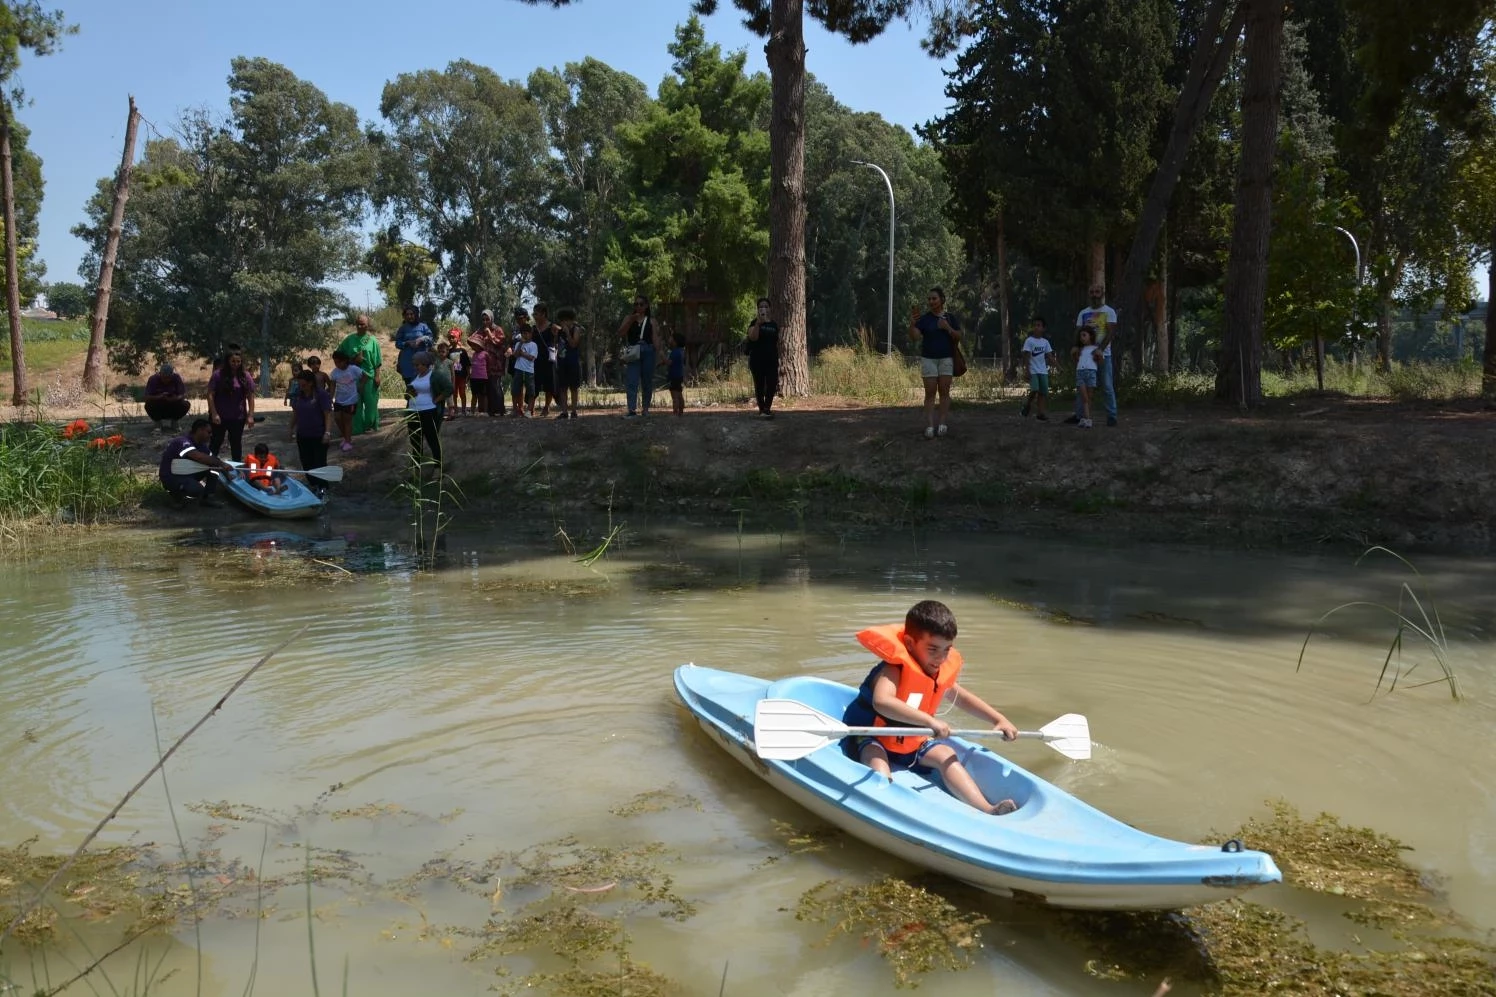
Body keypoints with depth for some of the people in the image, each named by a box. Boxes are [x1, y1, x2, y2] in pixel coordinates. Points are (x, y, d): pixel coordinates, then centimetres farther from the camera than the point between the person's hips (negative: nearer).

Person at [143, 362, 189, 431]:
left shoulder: (176, 378, -13)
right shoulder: (153, 379, -17)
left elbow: (184, 394, -15)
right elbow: (147, 397, -23)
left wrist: (177, 398, -38)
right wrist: (159, 397, -41)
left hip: (173, 409, 1)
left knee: (186, 404, -25)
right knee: (148, 405, -31)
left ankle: (174, 422, 1)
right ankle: (158, 423, -4)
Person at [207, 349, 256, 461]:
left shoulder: (245, 376, 1)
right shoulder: (218, 375, -7)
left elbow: (250, 396, 2)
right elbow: (210, 395, -8)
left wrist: (250, 416, -4)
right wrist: (214, 414, -14)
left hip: (238, 418, 2)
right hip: (219, 417, -2)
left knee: (236, 443, 13)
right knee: (215, 443, 5)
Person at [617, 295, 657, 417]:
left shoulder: (651, 320, 9)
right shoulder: (629, 318, 11)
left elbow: (655, 338, 5)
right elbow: (620, 334, 0)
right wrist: (631, 320, -9)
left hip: (648, 351, 0)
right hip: (633, 353, 0)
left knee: (647, 382, 7)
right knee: (631, 382, -11)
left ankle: (646, 409, 18)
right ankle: (632, 410, -16)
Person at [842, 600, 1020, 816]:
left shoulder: (942, 672, 1)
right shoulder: (893, 670, -26)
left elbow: (963, 698, 21)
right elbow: (882, 702, -47)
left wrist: (998, 719, 10)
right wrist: (929, 720, -52)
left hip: (910, 744, 7)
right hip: (869, 740, -7)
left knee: (945, 754, -11)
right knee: (877, 761, -36)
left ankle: (986, 809, -20)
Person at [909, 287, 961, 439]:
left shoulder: (951, 318, 5)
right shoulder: (924, 318, 0)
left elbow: (958, 337, 2)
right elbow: (914, 336, -12)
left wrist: (948, 328, -15)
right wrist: (912, 324, -31)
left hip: (946, 358, 1)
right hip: (928, 359, -1)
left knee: (944, 391, -1)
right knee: (930, 392, -5)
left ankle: (942, 423, 0)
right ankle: (930, 425, -10)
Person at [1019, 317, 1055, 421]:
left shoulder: (1045, 342, 10)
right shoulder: (1029, 341, -4)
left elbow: (1048, 356, 13)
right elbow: (1026, 356, -8)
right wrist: (1027, 371, -14)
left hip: (1043, 371, 5)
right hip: (1033, 371, -5)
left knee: (1043, 392, 0)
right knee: (1034, 390, -19)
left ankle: (1041, 413, 2)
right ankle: (1027, 405, 6)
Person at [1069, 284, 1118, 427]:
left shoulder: (1109, 312, 0)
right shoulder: (1083, 313, 12)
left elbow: (1111, 333, -10)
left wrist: (1100, 349, -23)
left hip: (1103, 355, -4)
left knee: (1107, 387, -4)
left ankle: (1112, 416, -1)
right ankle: (1079, 415, 8)